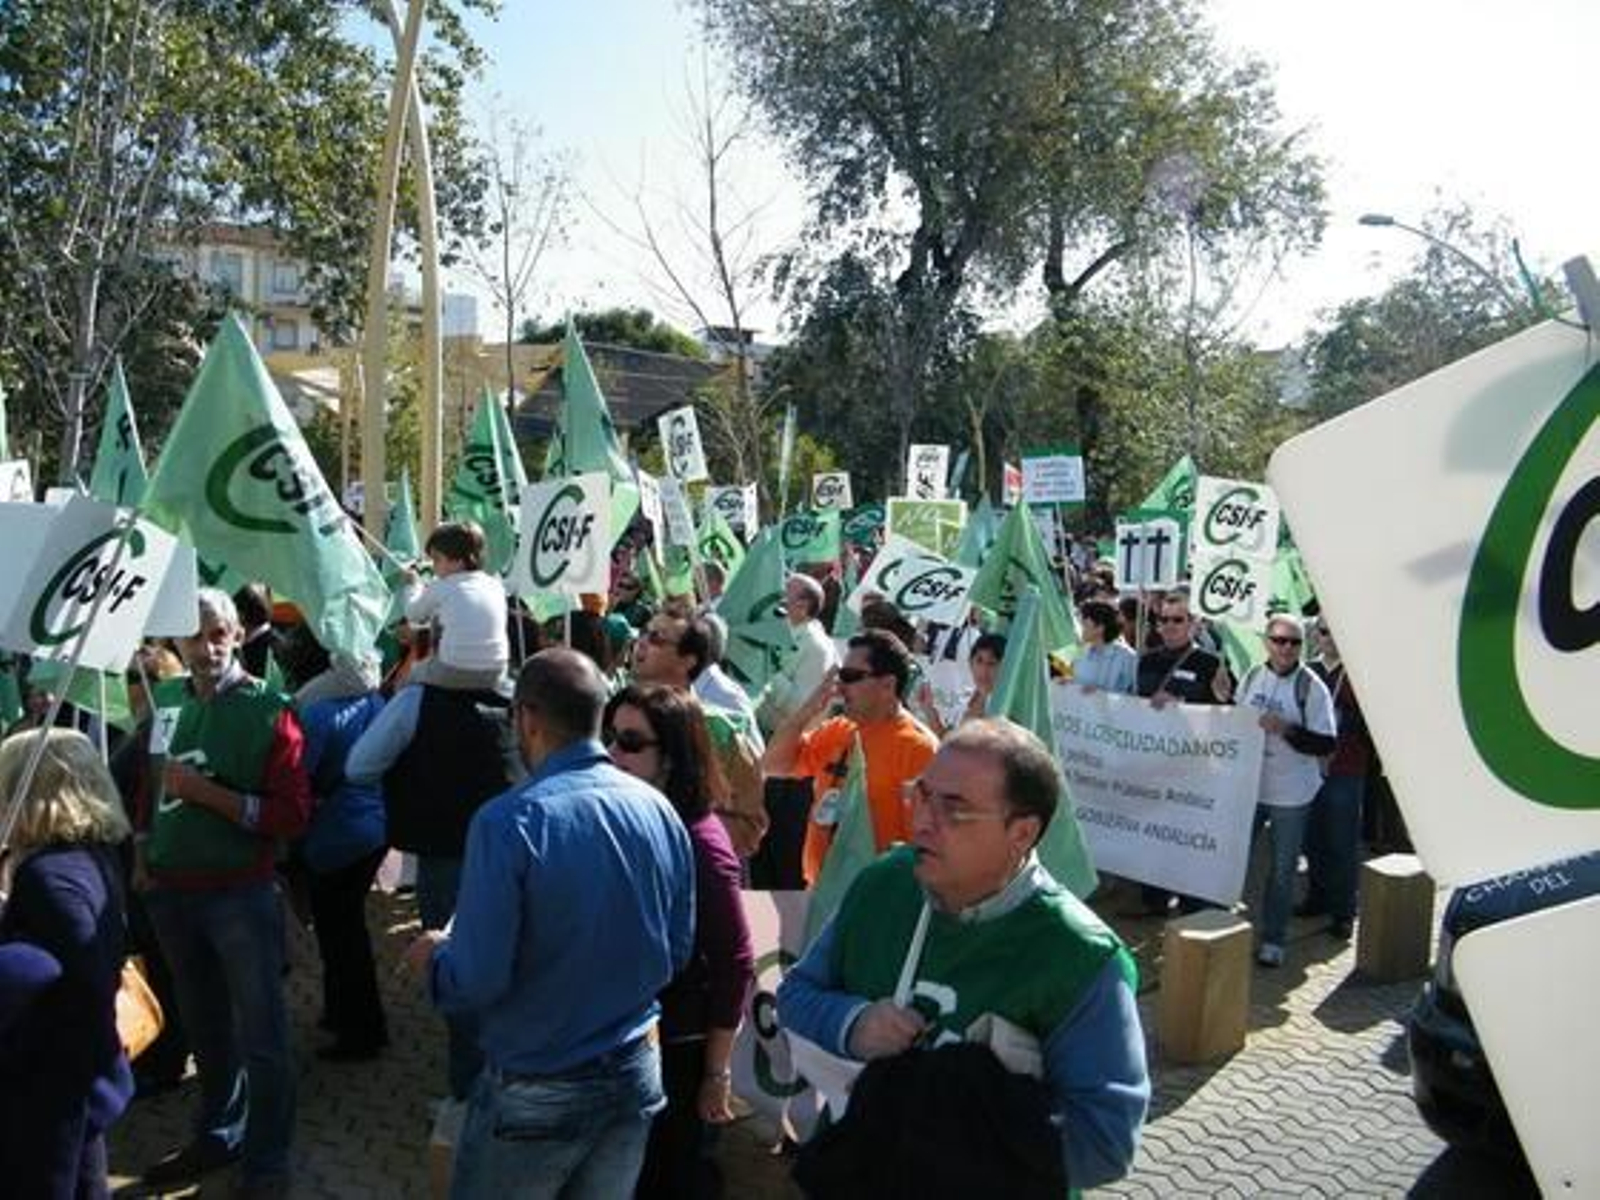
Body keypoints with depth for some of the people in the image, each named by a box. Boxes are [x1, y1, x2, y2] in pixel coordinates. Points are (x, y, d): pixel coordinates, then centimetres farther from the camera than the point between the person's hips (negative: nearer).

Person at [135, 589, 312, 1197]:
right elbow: (150, 784, 18)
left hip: (240, 895, -5)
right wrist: (142, 855, 11)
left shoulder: (268, 710, -13)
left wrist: (207, 792, -23)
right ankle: (218, 1136, 39)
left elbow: (292, 813, -18)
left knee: (260, 1037, 5)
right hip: (170, 893, 5)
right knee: (205, 1028, 21)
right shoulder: (166, 700, 2)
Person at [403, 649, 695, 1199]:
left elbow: (475, 981, -19)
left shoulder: (508, 821, -22)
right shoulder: (661, 810, -7)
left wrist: (430, 958, 2)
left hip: (538, 1093, -4)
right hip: (637, 1074, 4)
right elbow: (678, 952, 2)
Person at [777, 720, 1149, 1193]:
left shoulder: (1080, 959, -24)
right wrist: (851, 1024, -20)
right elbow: (797, 992, 2)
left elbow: (1106, 1136, -26)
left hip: (976, 1184, -4)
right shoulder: (883, 882, -9)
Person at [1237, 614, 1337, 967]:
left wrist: (1286, 729, -26)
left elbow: (1326, 744, -15)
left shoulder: (1311, 687, -12)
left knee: (1282, 870, 10)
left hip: (1290, 794, -4)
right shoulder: (1252, 677, 1)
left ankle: (1273, 939, 24)